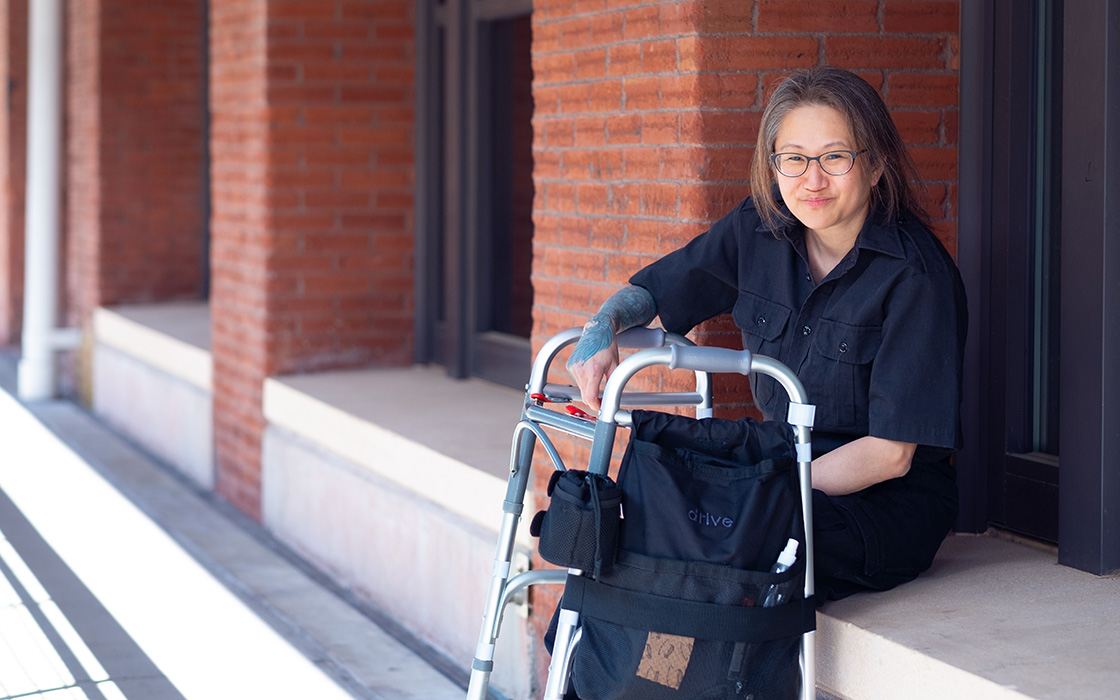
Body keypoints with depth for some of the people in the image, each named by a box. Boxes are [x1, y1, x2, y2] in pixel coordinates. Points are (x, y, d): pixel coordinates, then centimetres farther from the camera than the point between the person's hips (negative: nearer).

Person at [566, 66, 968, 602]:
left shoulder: (914, 274, -18)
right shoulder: (760, 228, -1)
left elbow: (890, 453, -19)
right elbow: (647, 294, 11)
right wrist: (603, 328, -13)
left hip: (890, 500, -5)